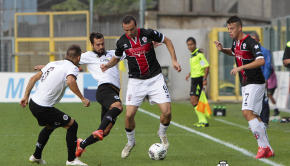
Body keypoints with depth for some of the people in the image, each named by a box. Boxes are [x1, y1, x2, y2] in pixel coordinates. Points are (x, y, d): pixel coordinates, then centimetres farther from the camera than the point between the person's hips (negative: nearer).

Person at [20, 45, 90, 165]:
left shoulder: (53, 64, 15)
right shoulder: (72, 67, -8)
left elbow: (34, 78, 16)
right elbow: (70, 81, -31)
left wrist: (26, 96, 21)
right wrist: (82, 98, -26)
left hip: (33, 102, 8)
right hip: (43, 108, -8)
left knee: (50, 126, 32)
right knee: (72, 125, 3)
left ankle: (36, 156, 41)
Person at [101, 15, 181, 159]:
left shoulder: (148, 33, -12)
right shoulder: (122, 42, -6)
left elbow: (167, 41, 5)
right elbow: (116, 57, 14)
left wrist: (174, 60, -2)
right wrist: (108, 65, -7)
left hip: (155, 78, -1)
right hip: (135, 81, 1)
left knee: (167, 112, -11)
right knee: (129, 114, -10)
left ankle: (162, 133, 22)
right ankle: (130, 142, 17)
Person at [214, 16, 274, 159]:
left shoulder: (250, 42, -18)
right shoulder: (236, 41, 10)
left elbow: (261, 61, -29)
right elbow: (233, 52, 34)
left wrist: (241, 67, -29)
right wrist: (222, 49, 13)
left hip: (255, 83, -9)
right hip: (245, 84, 9)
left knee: (247, 112, -20)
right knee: (254, 116, 7)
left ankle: (264, 146, -17)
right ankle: (268, 150, 9)